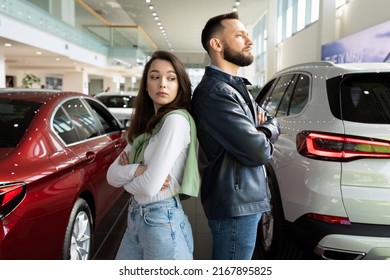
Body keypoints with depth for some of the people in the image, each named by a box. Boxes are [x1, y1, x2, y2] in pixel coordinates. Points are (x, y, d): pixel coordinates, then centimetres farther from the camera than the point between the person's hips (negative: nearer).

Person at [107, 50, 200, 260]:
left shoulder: (177, 120, -16)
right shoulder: (145, 125, 9)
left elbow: (150, 186, -21)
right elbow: (111, 175, 4)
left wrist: (125, 176, -1)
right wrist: (136, 170, -16)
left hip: (163, 222, -8)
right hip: (135, 217, 8)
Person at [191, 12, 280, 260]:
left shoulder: (236, 87, 13)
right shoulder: (214, 91, -20)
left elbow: (272, 123, 16)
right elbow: (257, 151, -25)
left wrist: (262, 133, -7)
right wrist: (265, 143, -1)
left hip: (245, 198, 10)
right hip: (235, 203, -10)